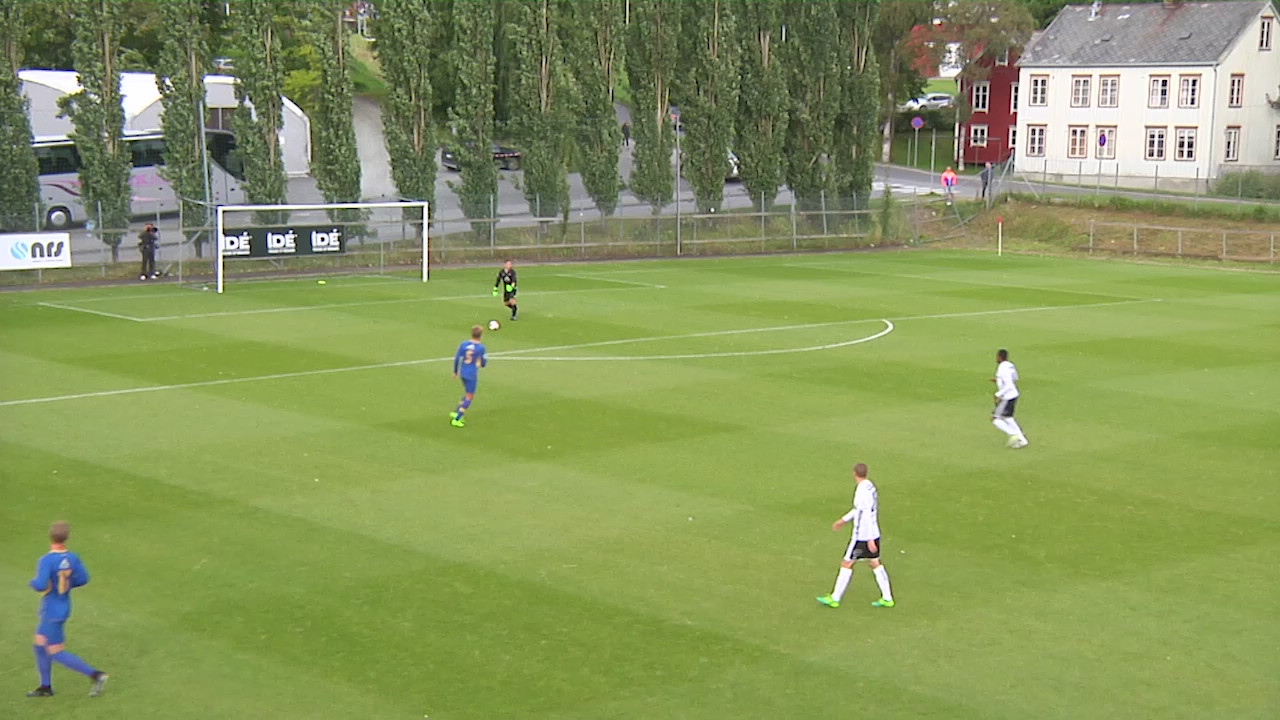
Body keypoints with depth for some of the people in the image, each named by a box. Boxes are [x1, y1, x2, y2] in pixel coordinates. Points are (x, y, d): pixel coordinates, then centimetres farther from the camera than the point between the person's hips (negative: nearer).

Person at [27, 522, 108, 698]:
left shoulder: (46, 561, -25)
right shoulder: (72, 558, -5)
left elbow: (40, 586, -32)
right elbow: (83, 579, 2)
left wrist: (33, 582, -9)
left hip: (52, 612, -8)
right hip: (64, 609, 8)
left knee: (56, 653, 0)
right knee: (39, 645, 21)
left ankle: (95, 675, -4)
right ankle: (45, 687, 28)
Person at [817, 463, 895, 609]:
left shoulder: (862, 491, -23)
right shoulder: (870, 486, 7)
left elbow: (866, 516, -25)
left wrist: (870, 540, -26)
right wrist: (843, 519, 27)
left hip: (862, 536, -9)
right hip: (873, 534, 9)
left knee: (846, 564, 1)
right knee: (875, 564, 14)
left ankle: (834, 599, 9)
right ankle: (887, 598, 16)